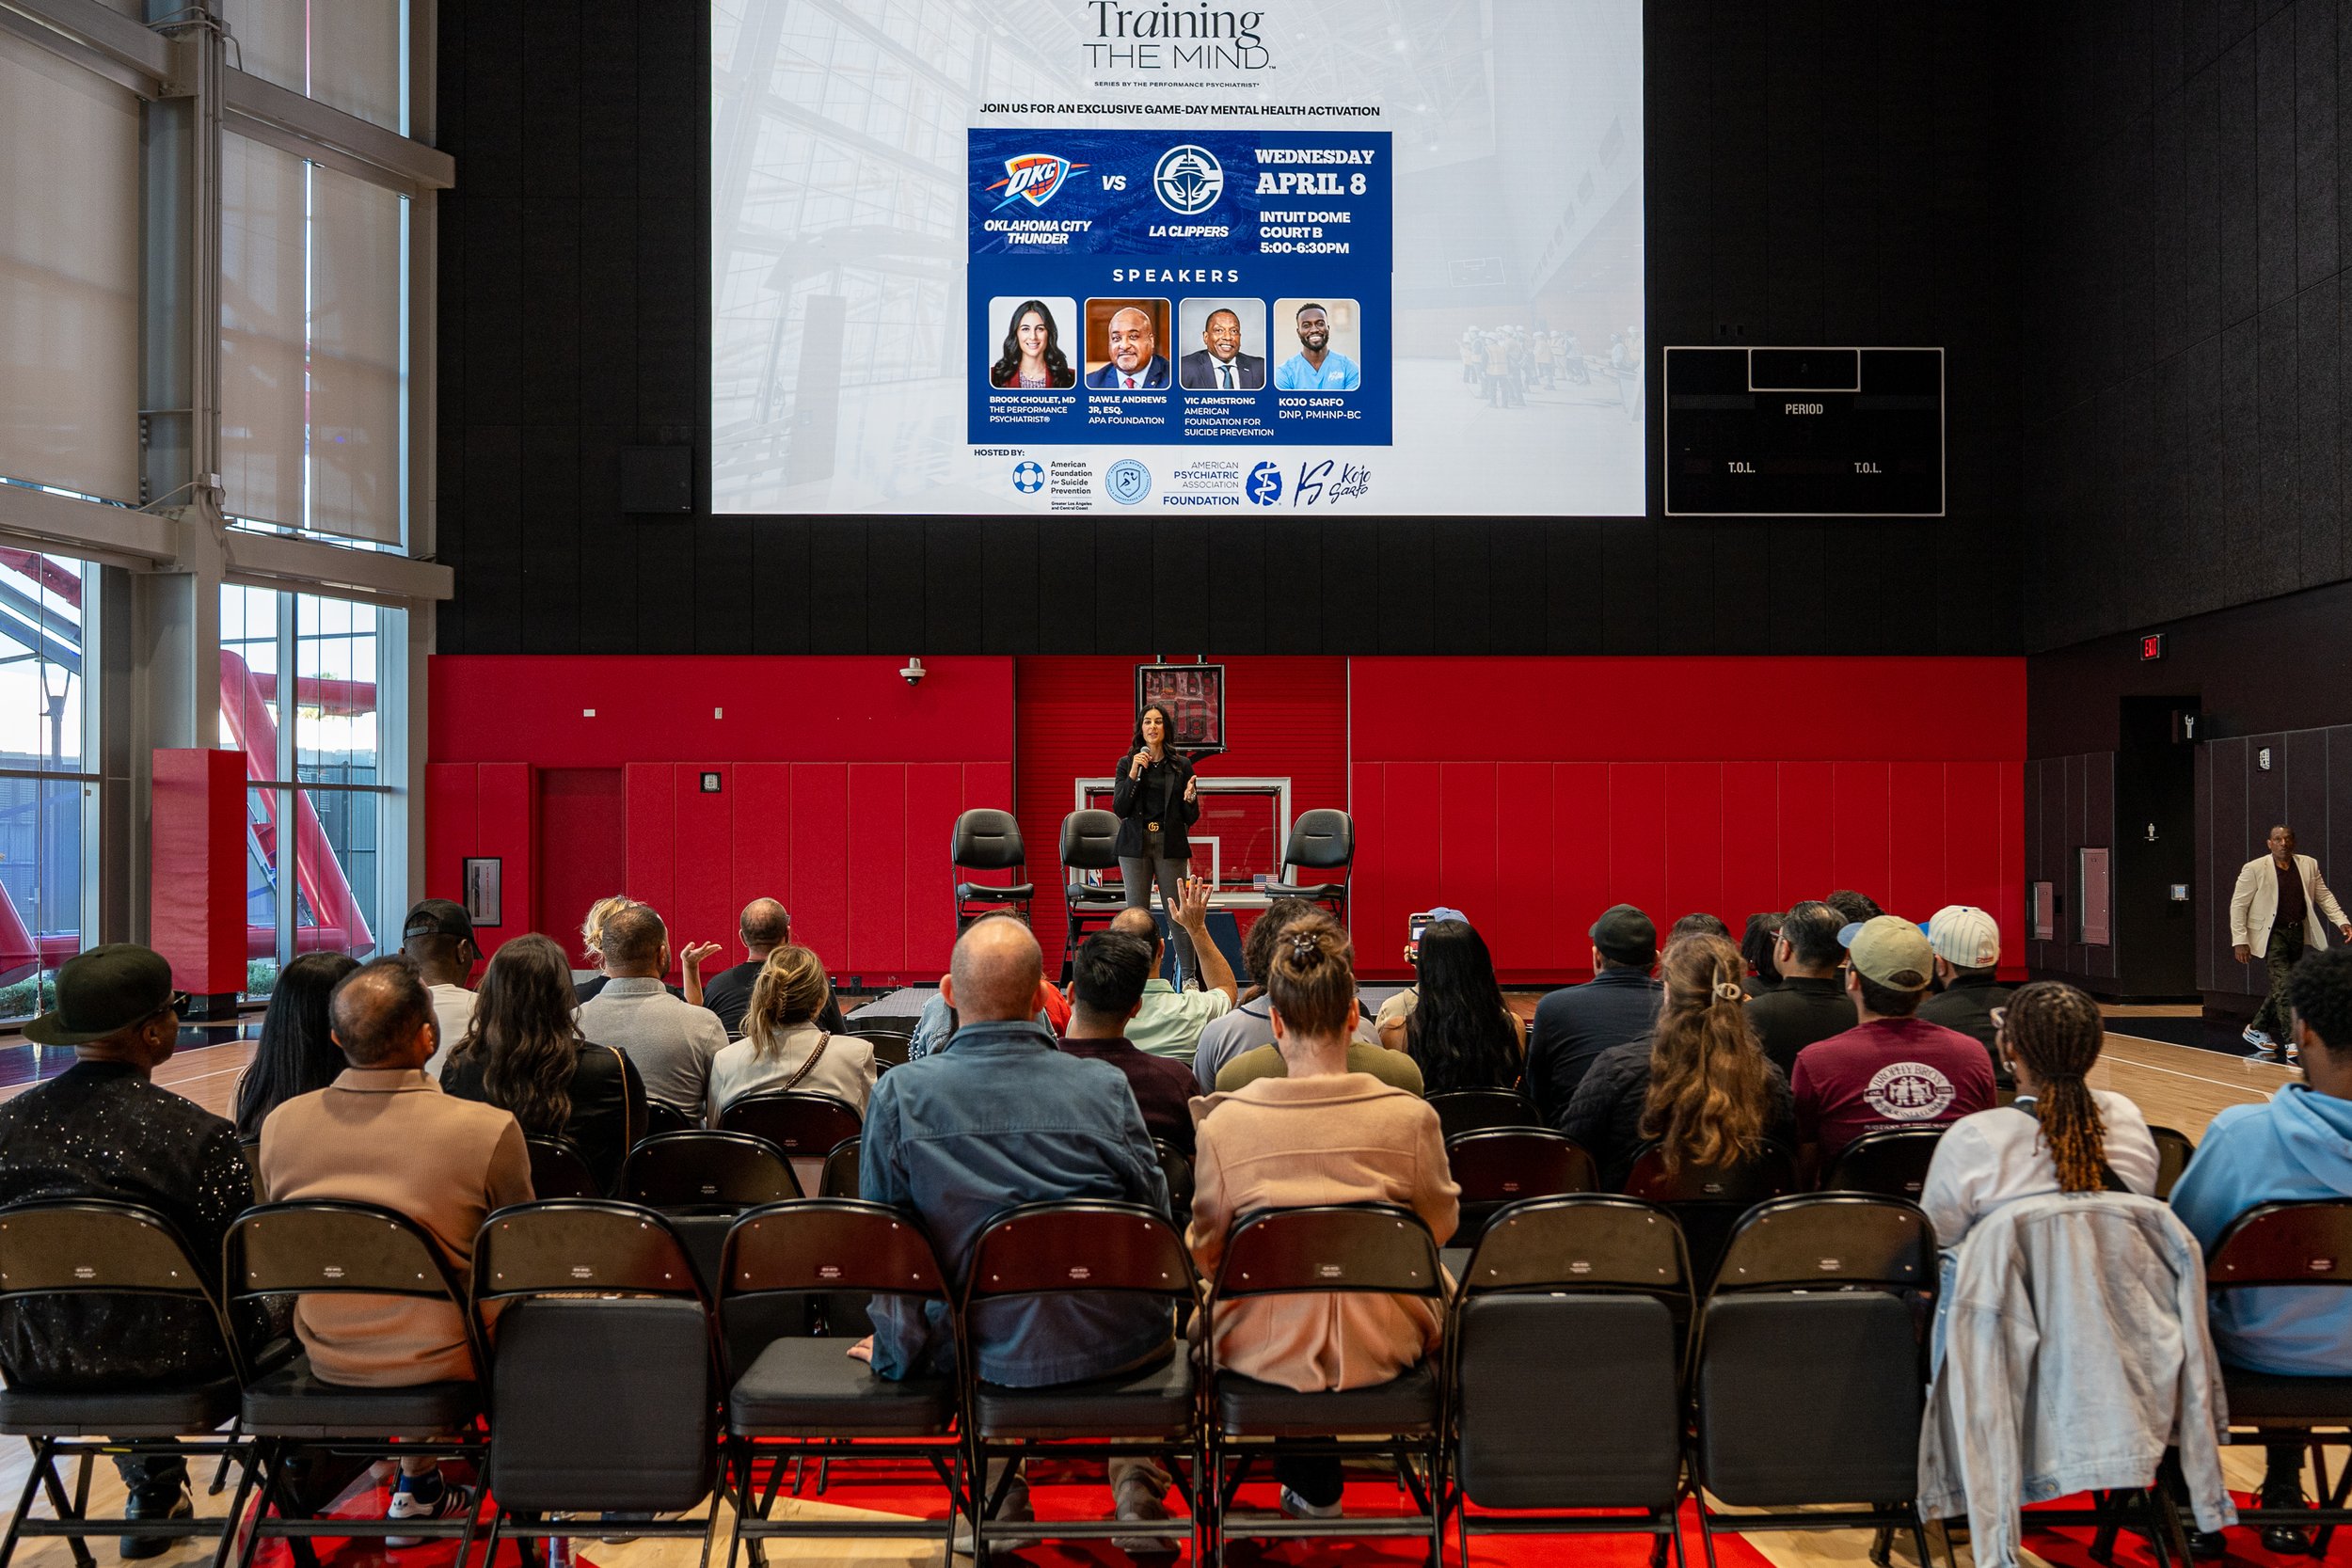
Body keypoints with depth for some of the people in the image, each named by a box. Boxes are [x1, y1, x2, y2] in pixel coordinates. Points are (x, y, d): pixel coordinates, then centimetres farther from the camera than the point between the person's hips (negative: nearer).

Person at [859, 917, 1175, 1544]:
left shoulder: (899, 1093, -10)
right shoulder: (1106, 1087, -10)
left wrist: (897, 1346, 13)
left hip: (985, 1356, 1)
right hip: (1119, 1346, 0)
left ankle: (1000, 1491, 31)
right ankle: (1136, 1476, 28)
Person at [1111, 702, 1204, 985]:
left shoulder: (1181, 765, 6)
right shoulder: (1126, 764, 6)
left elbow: (1191, 818, 7)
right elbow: (1119, 810, -4)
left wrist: (1190, 799, -15)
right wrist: (1133, 774, -13)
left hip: (1170, 845, 0)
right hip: (1135, 844, 0)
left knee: (1178, 912, -4)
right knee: (1137, 913, 0)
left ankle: (1189, 978, 3)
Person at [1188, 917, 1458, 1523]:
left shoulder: (1224, 1121, -15)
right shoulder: (1410, 1116, -15)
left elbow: (1205, 1249, -3)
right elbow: (1441, 1226, 2)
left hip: (1267, 1349, 1)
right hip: (1382, 1349, 0)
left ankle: (1312, 1484, 40)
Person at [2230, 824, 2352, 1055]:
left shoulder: (2308, 865, 4)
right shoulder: (2254, 869, -8)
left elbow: (2324, 896, 10)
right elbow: (2238, 905, -6)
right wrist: (2240, 941, -10)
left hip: (2297, 933, 5)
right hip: (2271, 934, -5)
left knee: (2282, 987, 11)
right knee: (2284, 986, -14)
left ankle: (2256, 1029, 29)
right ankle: (2291, 1042, -11)